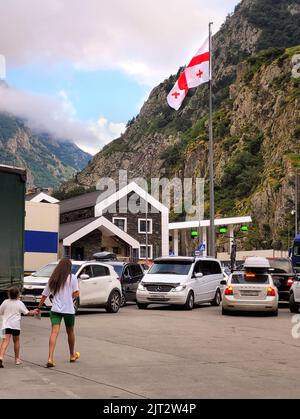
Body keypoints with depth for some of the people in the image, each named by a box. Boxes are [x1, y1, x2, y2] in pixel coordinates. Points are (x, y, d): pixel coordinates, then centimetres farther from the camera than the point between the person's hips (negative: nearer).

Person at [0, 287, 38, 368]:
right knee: (16, 341, 19)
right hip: (16, 325, 0)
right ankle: (17, 359, 29)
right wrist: (34, 312, 21)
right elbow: (27, 313, 5)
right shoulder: (20, 303, 1)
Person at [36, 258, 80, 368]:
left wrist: (39, 307, 20)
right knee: (70, 332, 17)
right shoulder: (72, 278, -2)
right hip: (69, 309, -2)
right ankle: (72, 355, 35)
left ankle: (50, 358, -22)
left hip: (55, 309, 2)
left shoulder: (53, 279, 9)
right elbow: (76, 294, -9)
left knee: (54, 332, -7)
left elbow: (45, 295, 10)